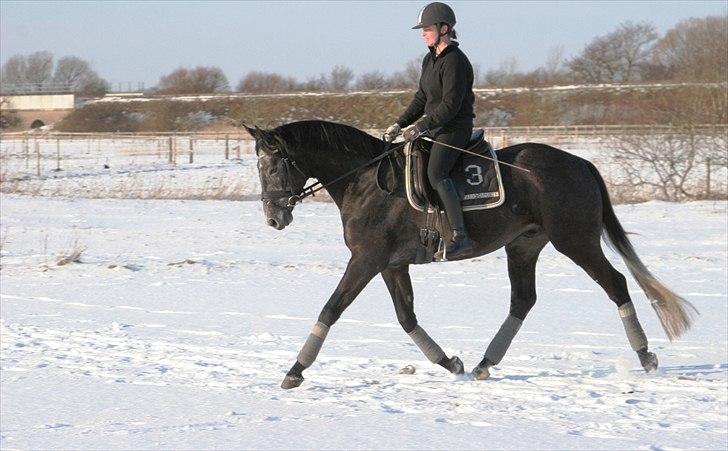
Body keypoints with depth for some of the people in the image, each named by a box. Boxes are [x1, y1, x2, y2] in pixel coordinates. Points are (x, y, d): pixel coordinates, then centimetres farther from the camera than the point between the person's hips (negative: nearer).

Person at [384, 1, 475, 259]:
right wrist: (400, 125, 8)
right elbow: (421, 99, 19)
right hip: (433, 128, 10)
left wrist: (420, 127, -24)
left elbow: (451, 105, -21)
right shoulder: (430, 60, 14)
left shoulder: (454, 61, -15)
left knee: (436, 173, -29)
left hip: (455, 129, -10)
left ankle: (460, 237, -35)